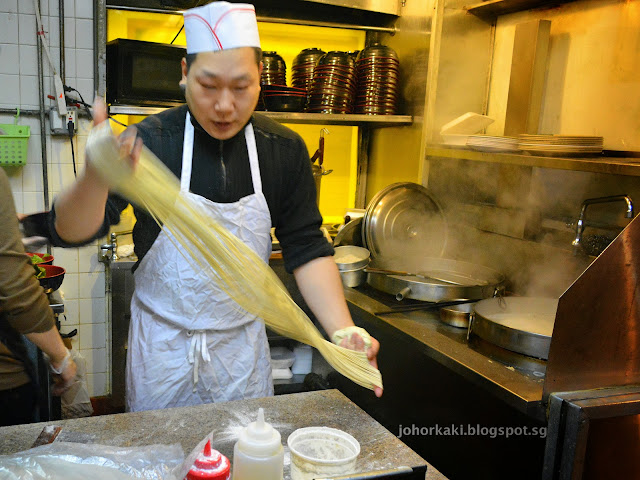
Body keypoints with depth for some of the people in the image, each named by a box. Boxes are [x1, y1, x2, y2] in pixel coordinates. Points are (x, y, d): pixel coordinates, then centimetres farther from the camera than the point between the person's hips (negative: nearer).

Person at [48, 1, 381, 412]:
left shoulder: (285, 150, -7)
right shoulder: (151, 141, -14)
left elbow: (307, 248, -4)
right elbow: (71, 231, -21)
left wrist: (343, 332, -18)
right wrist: (97, 178, -44)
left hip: (243, 347, 2)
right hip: (162, 346, -2)